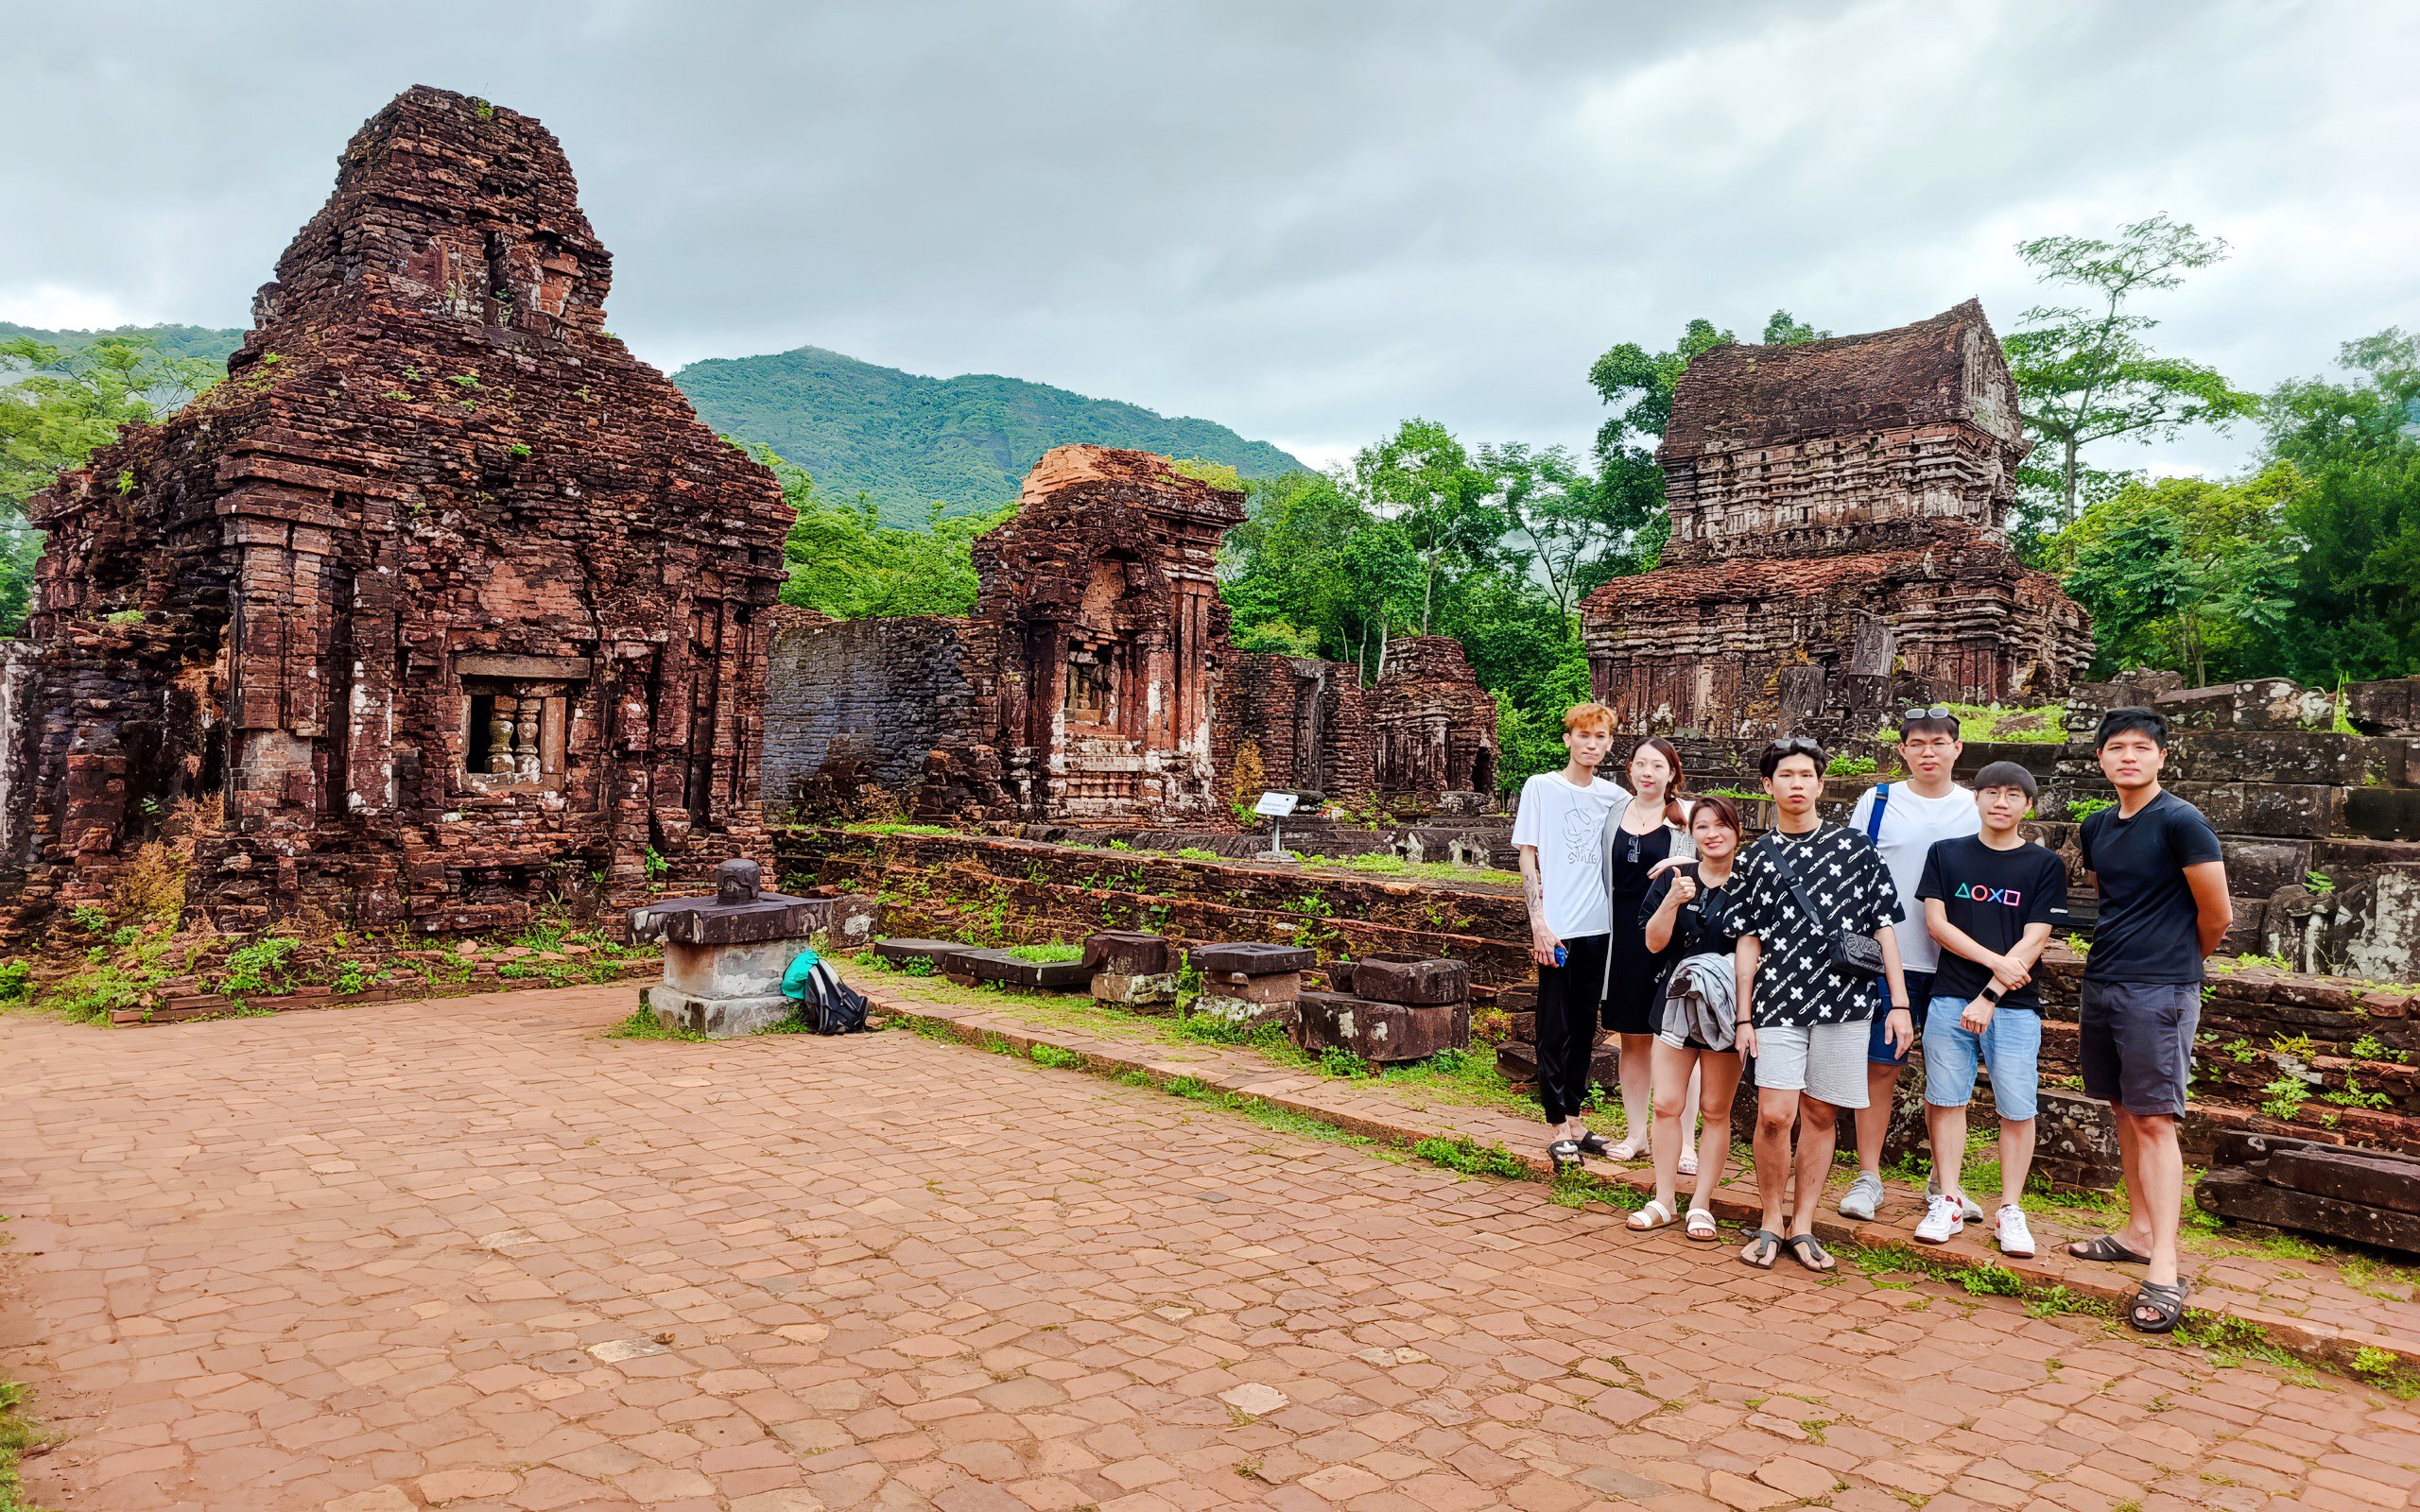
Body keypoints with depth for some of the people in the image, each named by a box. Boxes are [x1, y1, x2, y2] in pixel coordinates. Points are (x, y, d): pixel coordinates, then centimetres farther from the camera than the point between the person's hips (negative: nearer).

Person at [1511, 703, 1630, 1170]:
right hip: (1556, 930, -4)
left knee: (1584, 1029, 11)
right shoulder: (1541, 788, -1)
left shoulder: (1615, 796, 9)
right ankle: (1559, 1130, 5)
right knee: (1555, 1030, -2)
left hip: (1598, 927, 4)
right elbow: (1527, 858, -3)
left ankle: (1575, 1121, 21)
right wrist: (1539, 921, -11)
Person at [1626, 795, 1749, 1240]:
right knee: (1666, 1105, 2)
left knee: (1715, 1111, 5)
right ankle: (1663, 1200, 13)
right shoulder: (1674, 879, 2)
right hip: (1677, 1005, 2)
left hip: (1726, 1010, -2)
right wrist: (1672, 901, -19)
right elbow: (1653, 942, -3)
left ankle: (1701, 1205, 15)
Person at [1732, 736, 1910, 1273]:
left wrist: (1900, 1003, 0)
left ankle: (1802, 1227, 17)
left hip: (1844, 1001, 0)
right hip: (1779, 1003, 0)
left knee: (1821, 1115, 6)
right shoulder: (1757, 858, 8)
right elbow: (1748, 941, 9)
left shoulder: (1856, 848, 6)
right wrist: (1743, 1016, 5)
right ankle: (1771, 1223, 10)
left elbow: (1884, 927, 6)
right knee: (1774, 1115, -8)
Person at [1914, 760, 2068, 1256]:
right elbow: (1936, 923, 1)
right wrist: (1995, 960, -12)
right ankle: (1949, 1203, 14)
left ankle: (2010, 1211, 13)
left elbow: (2034, 941, -4)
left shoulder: (2045, 866, 3)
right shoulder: (1946, 854, 7)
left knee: (2017, 1108, 1)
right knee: (1946, 1100, 3)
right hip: (1949, 998, 1)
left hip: (2013, 1005, -1)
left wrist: (1989, 997, -11)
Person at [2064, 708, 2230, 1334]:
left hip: (2158, 992, -7)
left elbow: (2217, 915, -6)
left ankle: (2164, 1270, -5)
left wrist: (2176, 962, 9)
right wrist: (2100, 975, 16)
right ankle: (2138, 1232, 25)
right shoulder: (2097, 827, 12)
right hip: (2100, 986, 7)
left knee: (2154, 1120, -8)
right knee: (2123, 1110, 13)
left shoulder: (2180, 822, -10)